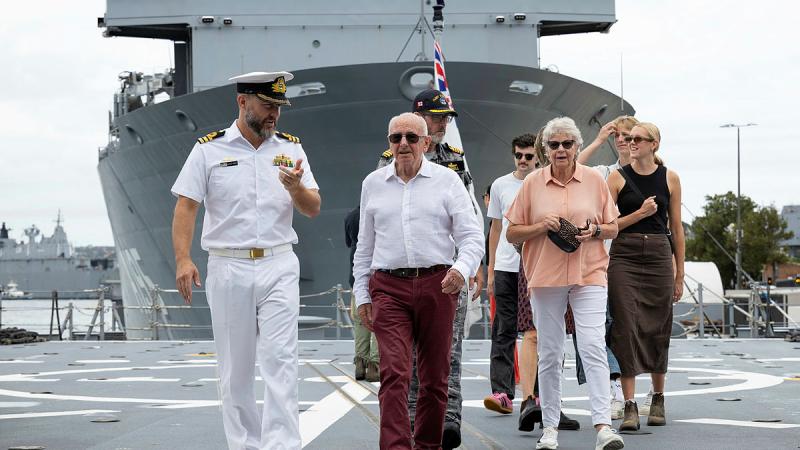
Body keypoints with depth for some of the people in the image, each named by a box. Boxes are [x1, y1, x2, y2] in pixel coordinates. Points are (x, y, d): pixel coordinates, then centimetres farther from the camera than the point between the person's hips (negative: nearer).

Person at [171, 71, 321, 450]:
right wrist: (183, 260, -14)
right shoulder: (209, 149, 2)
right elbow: (186, 206, -2)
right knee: (234, 371, 5)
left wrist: (296, 188, -17)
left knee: (280, 361, -10)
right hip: (228, 269, -1)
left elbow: (313, 209, 5)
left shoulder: (290, 148, 8)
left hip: (278, 267, 1)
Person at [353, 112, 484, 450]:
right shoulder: (373, 183, 12)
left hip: (437, 285, 0)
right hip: (389, 288, 0)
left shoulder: (447, 181, 4)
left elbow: (472, 236, -1)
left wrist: (462, 268, -21)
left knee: (435, 376, 7)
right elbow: (365, 245, 17)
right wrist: (362, 294, 13)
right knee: (394, 373, -13)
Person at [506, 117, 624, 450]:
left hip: (588, 275, -1)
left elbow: (613, 228, 11)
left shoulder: (595, 180, 5)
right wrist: (540, 226, -11)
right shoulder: (532, 184, 4)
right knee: (549, 355, 6)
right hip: (545, 277, 1)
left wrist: (594, 231, -10)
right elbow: (511, 233, 7)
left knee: (594, 348, -14)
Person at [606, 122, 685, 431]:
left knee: (658, 330, 6)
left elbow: (676, 228, 10)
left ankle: (658, 399, 21)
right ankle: (630, 406, -8)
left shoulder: (669, 179, 7)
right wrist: (640, 214, -11)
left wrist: (679, 274, 8)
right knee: (626, 328, -8)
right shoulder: (618, 178, 3)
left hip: (659, 257, 1)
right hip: (624, 257, -1)